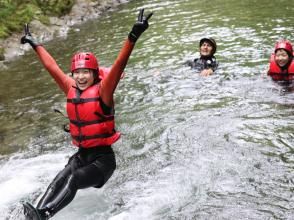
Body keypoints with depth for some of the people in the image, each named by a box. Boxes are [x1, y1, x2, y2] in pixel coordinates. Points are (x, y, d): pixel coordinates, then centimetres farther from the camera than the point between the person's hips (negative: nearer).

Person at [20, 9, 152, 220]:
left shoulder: (102, 91, -11)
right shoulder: (71, 90, 4)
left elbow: (119, 65, -25)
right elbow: (52, 66, 16)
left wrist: (133, 37, -38)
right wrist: (35, 44, 28)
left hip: (103, 158, -5)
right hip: (81, 155, 6)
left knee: (73, 179, -30)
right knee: (59, 181, -21)